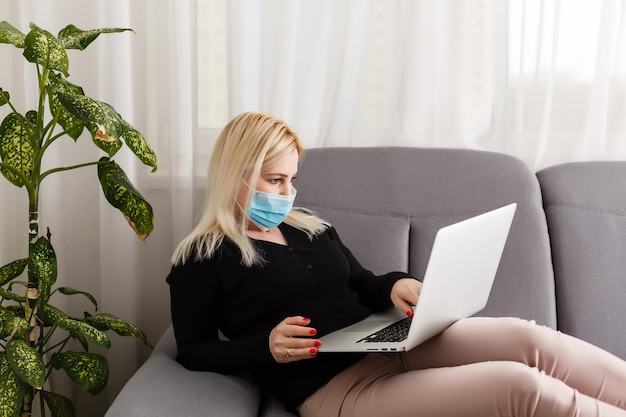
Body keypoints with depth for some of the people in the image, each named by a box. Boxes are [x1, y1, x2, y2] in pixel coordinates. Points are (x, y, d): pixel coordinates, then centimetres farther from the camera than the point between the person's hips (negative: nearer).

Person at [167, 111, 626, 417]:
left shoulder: (311, 227, 19)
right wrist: (267, 347, -18)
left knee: (527, 339, -17)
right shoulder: (203, 258, -1)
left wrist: (395, 285, 0)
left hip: (386, 346, 7)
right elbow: (193, 351, -1)